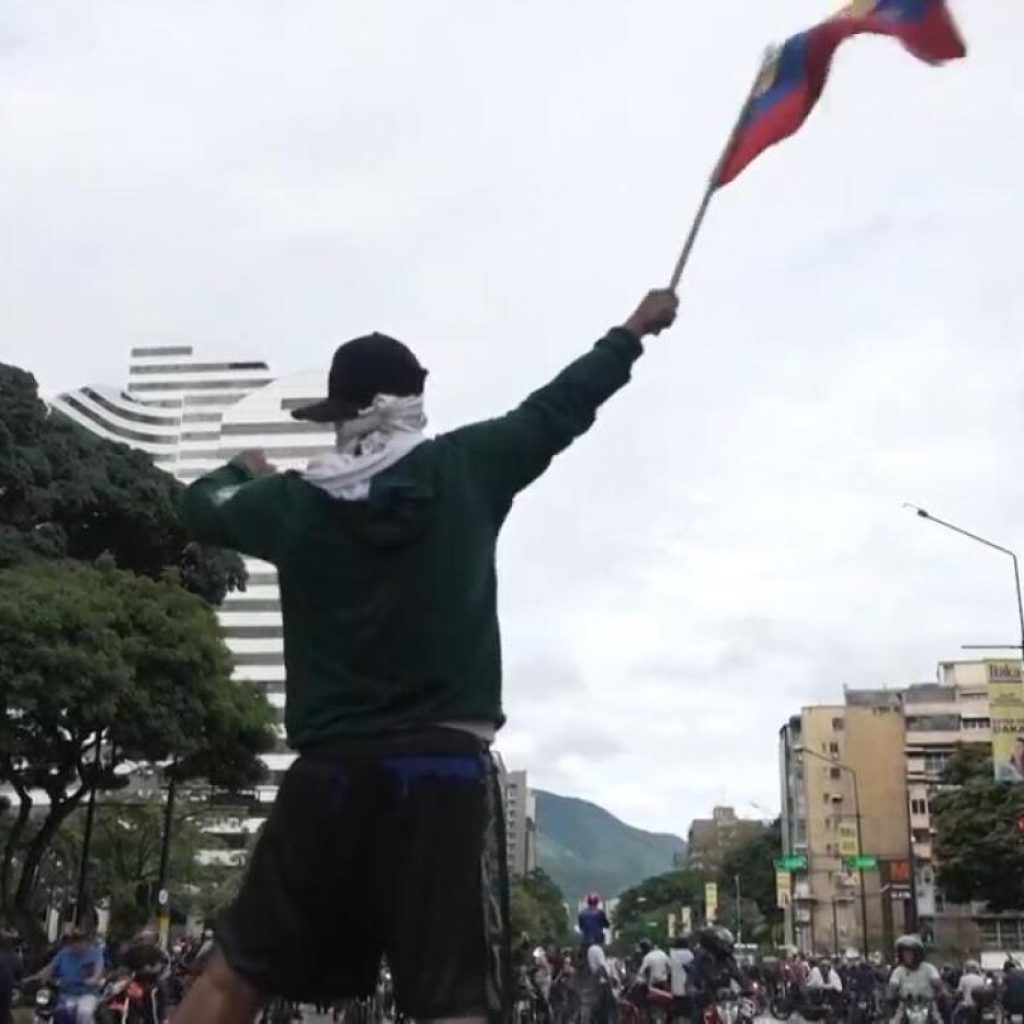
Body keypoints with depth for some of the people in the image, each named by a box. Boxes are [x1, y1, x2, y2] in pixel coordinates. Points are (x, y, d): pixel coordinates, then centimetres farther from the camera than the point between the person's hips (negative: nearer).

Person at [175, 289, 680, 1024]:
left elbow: (201, 508, 24)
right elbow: (557, 409, 14)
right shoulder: (463, 469, 1)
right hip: (447, 770, -2)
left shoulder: (294, 500, 5)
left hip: (332, 773, 2)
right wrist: (634, 332, 29)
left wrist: (245, 471, 47)